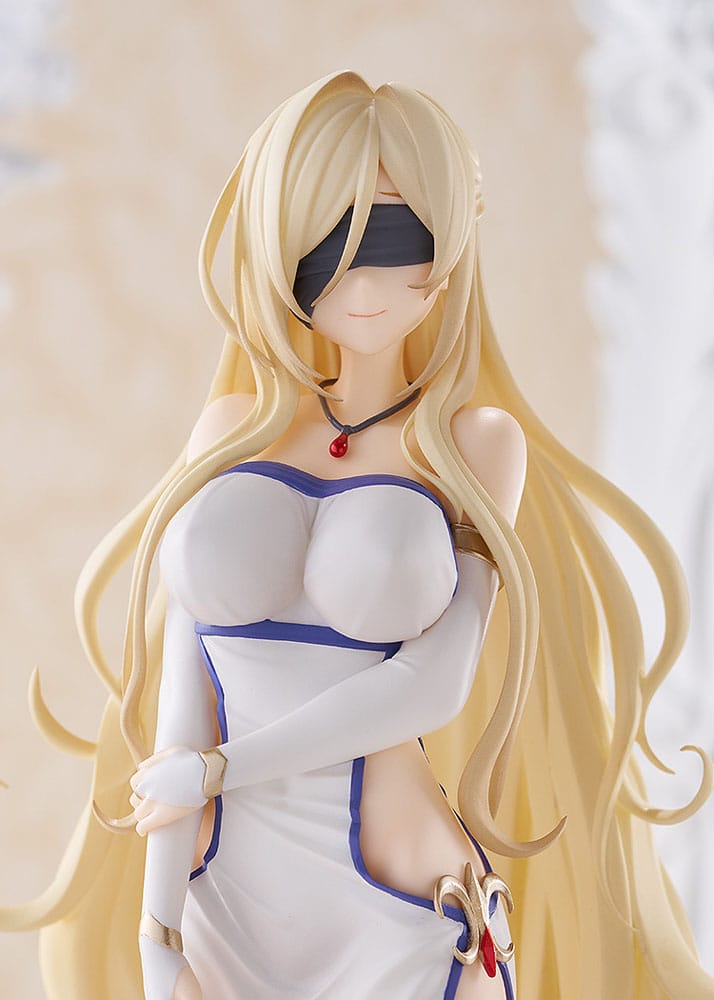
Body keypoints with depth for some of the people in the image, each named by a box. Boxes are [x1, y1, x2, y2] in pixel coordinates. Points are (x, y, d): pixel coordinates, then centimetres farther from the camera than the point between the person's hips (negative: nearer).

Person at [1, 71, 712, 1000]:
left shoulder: (478, 442, -4)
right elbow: (183, 681, -2)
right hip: (223, 898, 3)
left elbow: (433, 684, -14)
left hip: (396, 920, -2)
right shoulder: (231, 430, 2)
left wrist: (210, 771, -11)